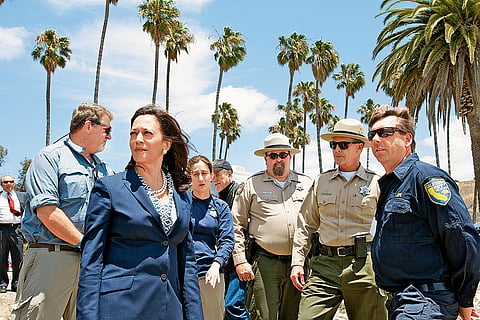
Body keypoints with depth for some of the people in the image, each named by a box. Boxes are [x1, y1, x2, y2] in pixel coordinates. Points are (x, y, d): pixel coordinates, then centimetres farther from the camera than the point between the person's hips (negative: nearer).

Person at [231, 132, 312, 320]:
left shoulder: (306, 184, 13)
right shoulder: (252, 185, 5)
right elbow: (236, 225, 5)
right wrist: (240, 261, -3)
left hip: (299, 263, 3)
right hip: (265, 262, -3)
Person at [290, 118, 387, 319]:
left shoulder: (376, 183, 7)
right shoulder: (321, 182, 14)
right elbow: (305, 225, 17)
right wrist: (297, 261, 8)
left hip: (364, 265, -2)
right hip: (324, 265, 2)